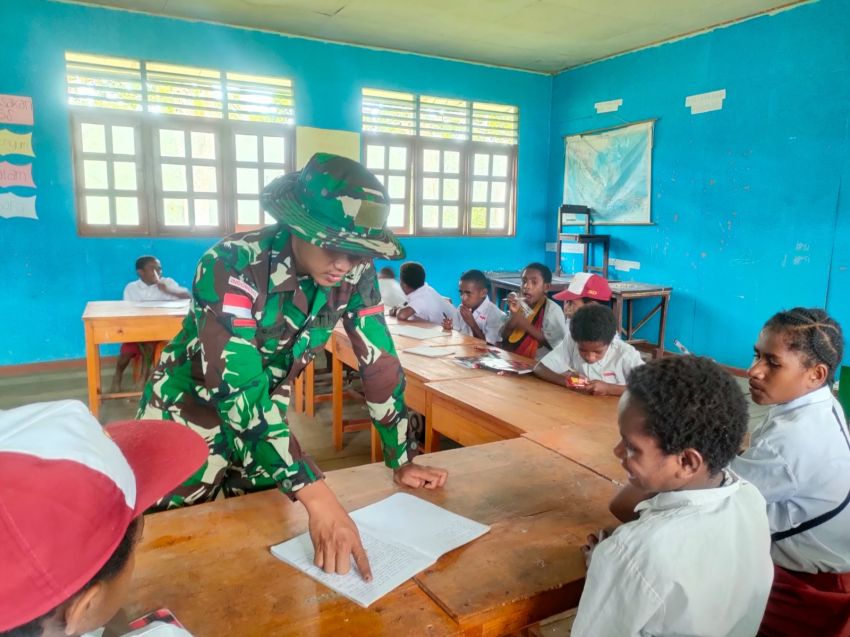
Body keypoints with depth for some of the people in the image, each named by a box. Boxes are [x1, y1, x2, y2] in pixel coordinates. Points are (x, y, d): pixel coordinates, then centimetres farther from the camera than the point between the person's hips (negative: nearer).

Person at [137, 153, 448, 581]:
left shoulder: (355, 274, -19)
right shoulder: (233, 266, -33)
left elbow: (379, 362, -10)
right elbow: (237, 389, -40)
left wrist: (402, 460, -9)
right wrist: (317, 496, -47)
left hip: (266, 414, 4)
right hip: (188, 414, -4)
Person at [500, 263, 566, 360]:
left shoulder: (553, 310, -9)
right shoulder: (520, 305, 7)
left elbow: (559, 344, -17)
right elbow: (504, 336, 5)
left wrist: (527, 326, -18)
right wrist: (514, 314, -11)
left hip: (537, 363, -5)